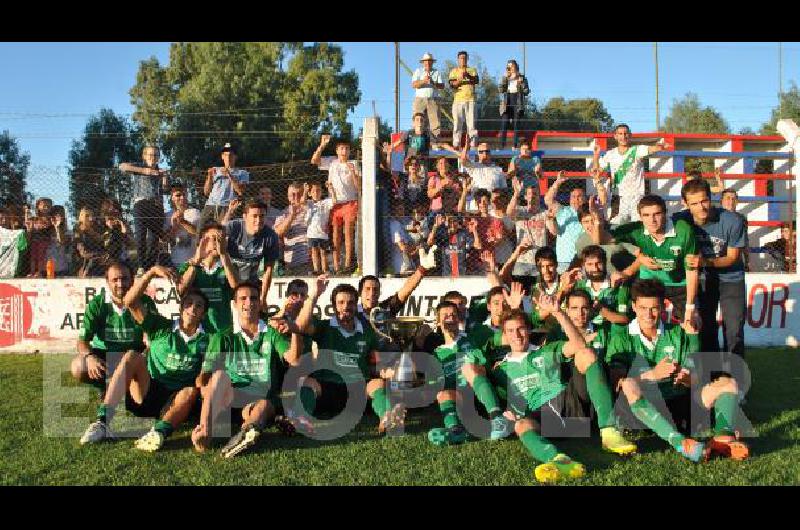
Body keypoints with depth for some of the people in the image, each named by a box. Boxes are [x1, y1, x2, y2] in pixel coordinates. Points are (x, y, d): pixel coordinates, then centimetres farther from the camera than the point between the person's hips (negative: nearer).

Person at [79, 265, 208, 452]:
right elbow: (130, 302, -6)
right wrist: (152, 272, -16)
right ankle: (102, 422, -32)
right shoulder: (161, 328, 5)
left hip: (176, 402, -1)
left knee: (191, 391, -31)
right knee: (132, 356, -22)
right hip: (146, 394, 1)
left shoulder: (206, 341, 6)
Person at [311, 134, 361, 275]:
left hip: (350, 202, -2)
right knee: (336, 233, 1)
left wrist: (353, 172, -16)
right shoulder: (331, 162, 9)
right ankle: (335, 266, 3)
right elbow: (314, 160, -2)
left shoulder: (353, 164, 4)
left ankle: (348, 264, -9)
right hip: (335, 202, 2)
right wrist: (322, 145, -10)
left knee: (348, 232, -9)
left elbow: (359, 185, -1)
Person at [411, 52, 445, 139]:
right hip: (420, 99, -1)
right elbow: (413, 84, -3)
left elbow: (442, 86, 4)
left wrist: (434, 83, -16)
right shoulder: (418, 71, 11)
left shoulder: (437, 72, 14)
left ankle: (436, 138, -7)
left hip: (433, 100, 1)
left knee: (435, 120, -7)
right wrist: (423, 81, -20)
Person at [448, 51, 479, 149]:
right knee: (457, 122, -5)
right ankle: (456, 144, -4)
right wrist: (459, 80, -20)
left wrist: (468, 76, -21)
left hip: (470, 100, 0)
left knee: (471, 122, -5)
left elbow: (476, 81, -3)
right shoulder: (454, 71, 15)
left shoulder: (472, 70, 16)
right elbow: (451, 84, 0)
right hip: (458, 100, 0)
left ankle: (472, 144, -5)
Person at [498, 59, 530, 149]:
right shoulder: (505, 78, 15)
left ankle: (514, 146, -4)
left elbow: (526, 91, 6)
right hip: (507, 103, 1)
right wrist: (505, 76, -4)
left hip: (517, 103, -1)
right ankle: (502, 146, -15)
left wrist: (521, 83, -8)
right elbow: (500, 89, -1)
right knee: (504, 125, -11)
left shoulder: (522, 78, 12)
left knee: (515, 125, -5)